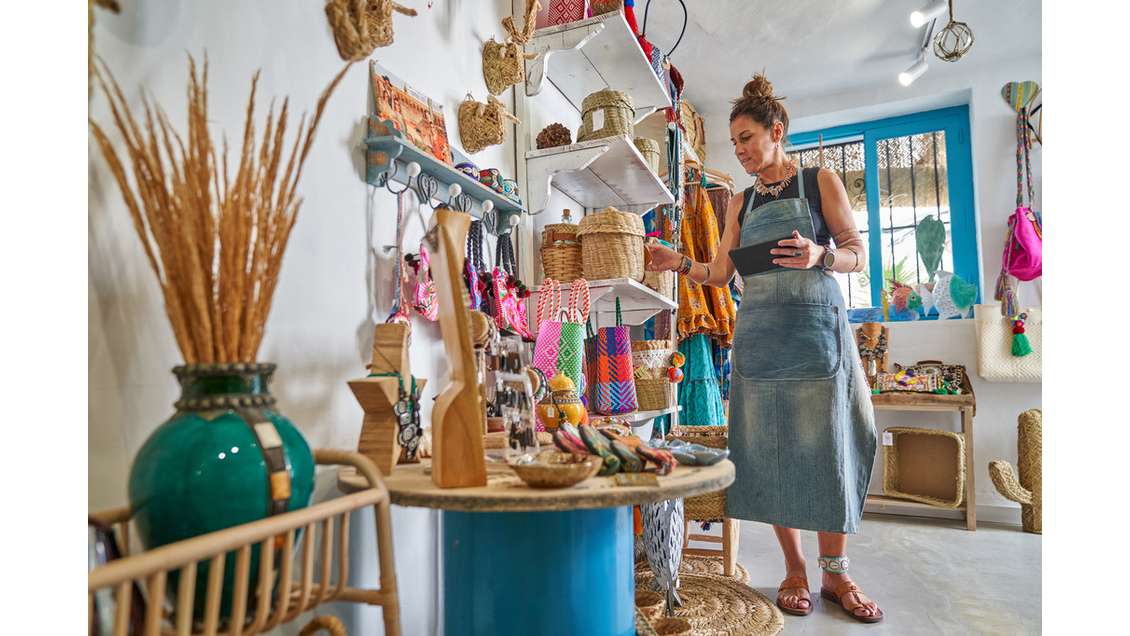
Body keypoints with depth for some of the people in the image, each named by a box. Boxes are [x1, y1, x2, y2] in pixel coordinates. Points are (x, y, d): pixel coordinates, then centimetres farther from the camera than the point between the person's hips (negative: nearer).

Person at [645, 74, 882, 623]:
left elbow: (858, 255, 3)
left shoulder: (820, 181, 5)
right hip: (757, 335, 3)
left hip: (816, 331, -3)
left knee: (824, 448, 0)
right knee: (770, 451, 3)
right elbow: (720, 274, 13)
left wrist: (819, 255, -17)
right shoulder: (741, 203, 15)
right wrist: (680, 263, -3)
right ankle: (794, 569, 18)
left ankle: (835, 572, 17)